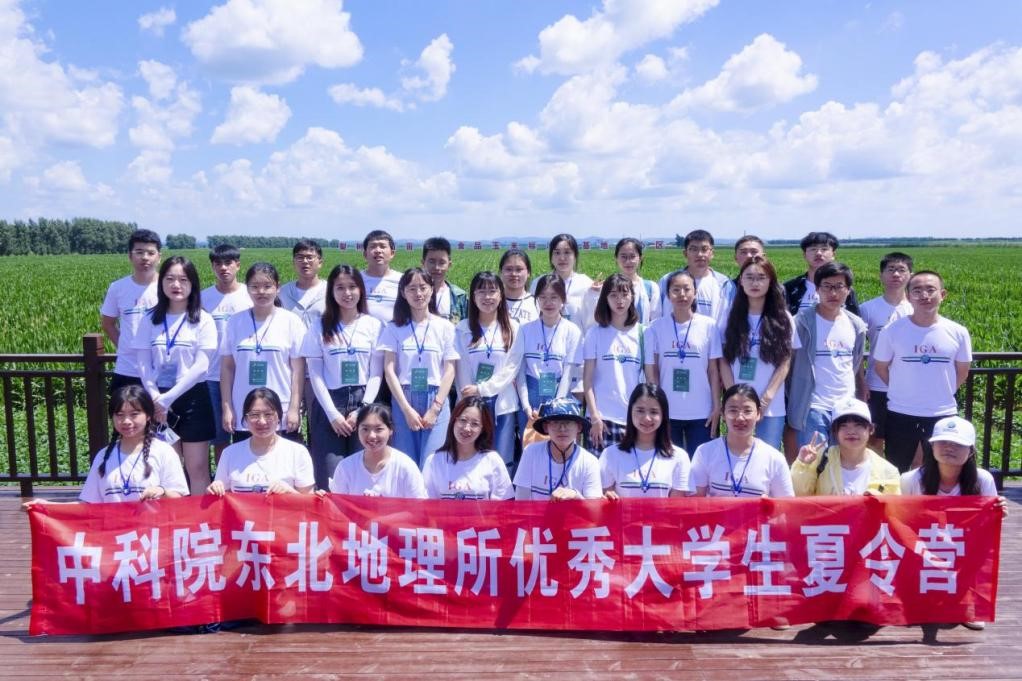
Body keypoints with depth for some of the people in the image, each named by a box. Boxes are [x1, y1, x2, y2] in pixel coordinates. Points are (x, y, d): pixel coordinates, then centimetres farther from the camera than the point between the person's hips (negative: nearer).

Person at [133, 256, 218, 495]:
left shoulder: (203, 320, -5)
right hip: (158, 401, 2)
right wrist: (155, 398, -11)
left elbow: (200, 366, -11)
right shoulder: (150, 320, 4)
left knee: (197, 467, 2)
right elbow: (143, 364, 2)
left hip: (192, 398, -2)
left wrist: (167, 398, -14)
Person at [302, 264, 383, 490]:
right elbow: (315, 374, 1)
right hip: (329, 404, 0)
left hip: (364, 403, 0)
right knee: (329, 477, -3)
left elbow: (376, 373, 2)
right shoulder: (320, 327, 3)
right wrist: (333, 413, -8)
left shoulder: (374, 325, 3)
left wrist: (362, 410, -8)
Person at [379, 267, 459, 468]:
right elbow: (389, 371, -1)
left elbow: (449, 371, 1)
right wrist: (406, 409, -9)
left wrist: (435, 408, -8)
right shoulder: (394, 328, 5)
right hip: (403, 400, 1)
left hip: (436, 401, 0)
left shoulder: (445, 327, 4)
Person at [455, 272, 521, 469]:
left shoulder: (513, 329, 3)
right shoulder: (462, 329, 4)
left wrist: (481, 389, -11)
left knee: (503, 463, -1)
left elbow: (512, 368, -3)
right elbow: (461, 369, 0)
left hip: (503, 405, 0)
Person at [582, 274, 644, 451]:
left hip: (634, 417, 1)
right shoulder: (596, 333, 2)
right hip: (602, 417, -1)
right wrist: (594, 416, -6)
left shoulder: (641, 333, 6)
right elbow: (587, 378, 0)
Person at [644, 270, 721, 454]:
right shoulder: (656, 328, -2)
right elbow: (651, 371, 1)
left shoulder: (709, 326, -2)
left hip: (702, 412, 0)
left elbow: (713, 370, 1)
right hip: (667, 412, 0)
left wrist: (717, 406, -1)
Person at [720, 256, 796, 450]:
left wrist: (766, 399, -9)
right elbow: (724, 361, 3)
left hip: (772, 407, -1)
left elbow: (785, 363, 0)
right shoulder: (731, 317, 5)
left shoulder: (783, 319, 4)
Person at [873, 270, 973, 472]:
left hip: (943, 414, 1)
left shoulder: (958, 332, -5)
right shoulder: (893, 330, -9)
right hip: (901, 414, -1)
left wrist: (942, 394, 6)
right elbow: (881, 367, 3)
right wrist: (903, 391, 4)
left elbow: (962, 372, 7)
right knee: (895, 472, 13)